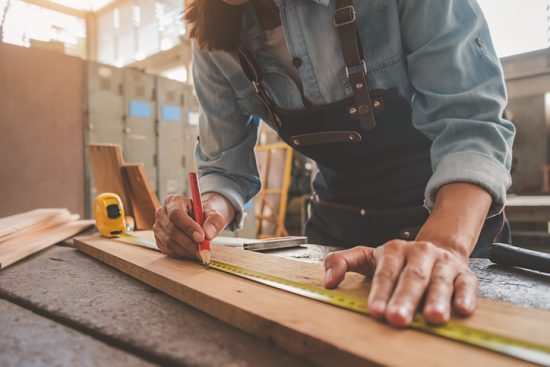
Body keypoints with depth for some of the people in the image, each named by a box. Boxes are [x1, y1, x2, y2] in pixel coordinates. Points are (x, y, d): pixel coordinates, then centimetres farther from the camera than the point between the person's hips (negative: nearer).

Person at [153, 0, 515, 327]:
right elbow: (225, 165, -6)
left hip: (456, 215, -2)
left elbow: (470, 120, -28)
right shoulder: (213, 42, -9)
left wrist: (443, 244, -45)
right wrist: (209, 212, -27)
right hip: (337, 224, 4)